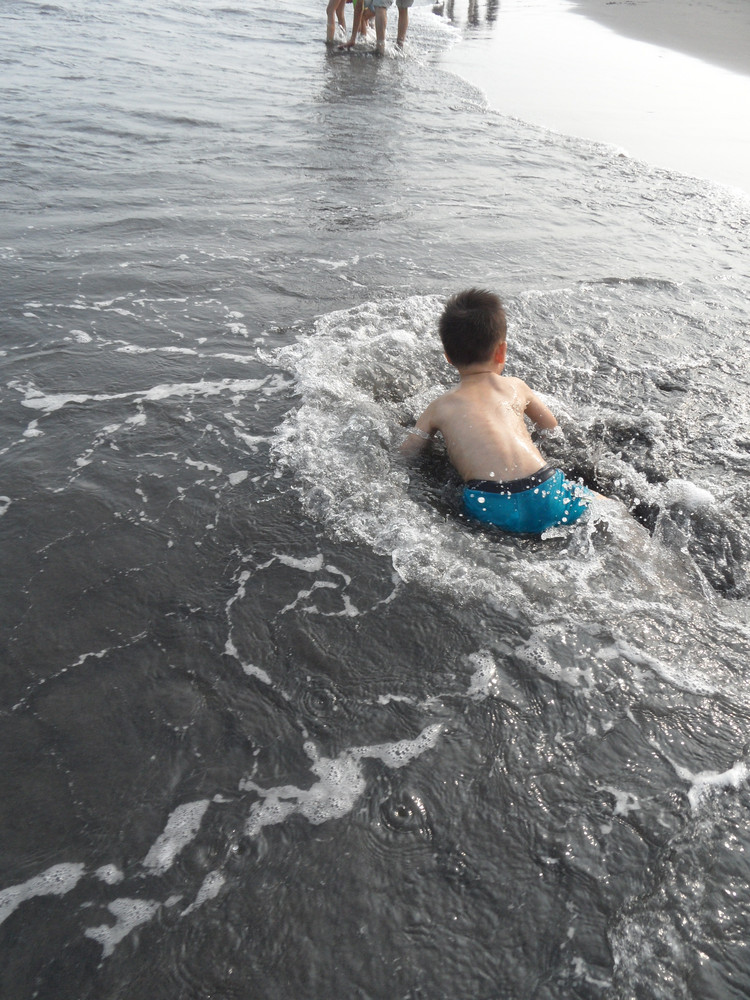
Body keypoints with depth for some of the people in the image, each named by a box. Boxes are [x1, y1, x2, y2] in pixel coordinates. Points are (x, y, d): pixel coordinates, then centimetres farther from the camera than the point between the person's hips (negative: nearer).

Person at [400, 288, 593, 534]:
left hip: (491, 509, -3)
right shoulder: (515, 386, 17)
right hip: (546, 498, 3)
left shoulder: (440, 406, 12)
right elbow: (551, 426, 33)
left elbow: (404, 453, 16)